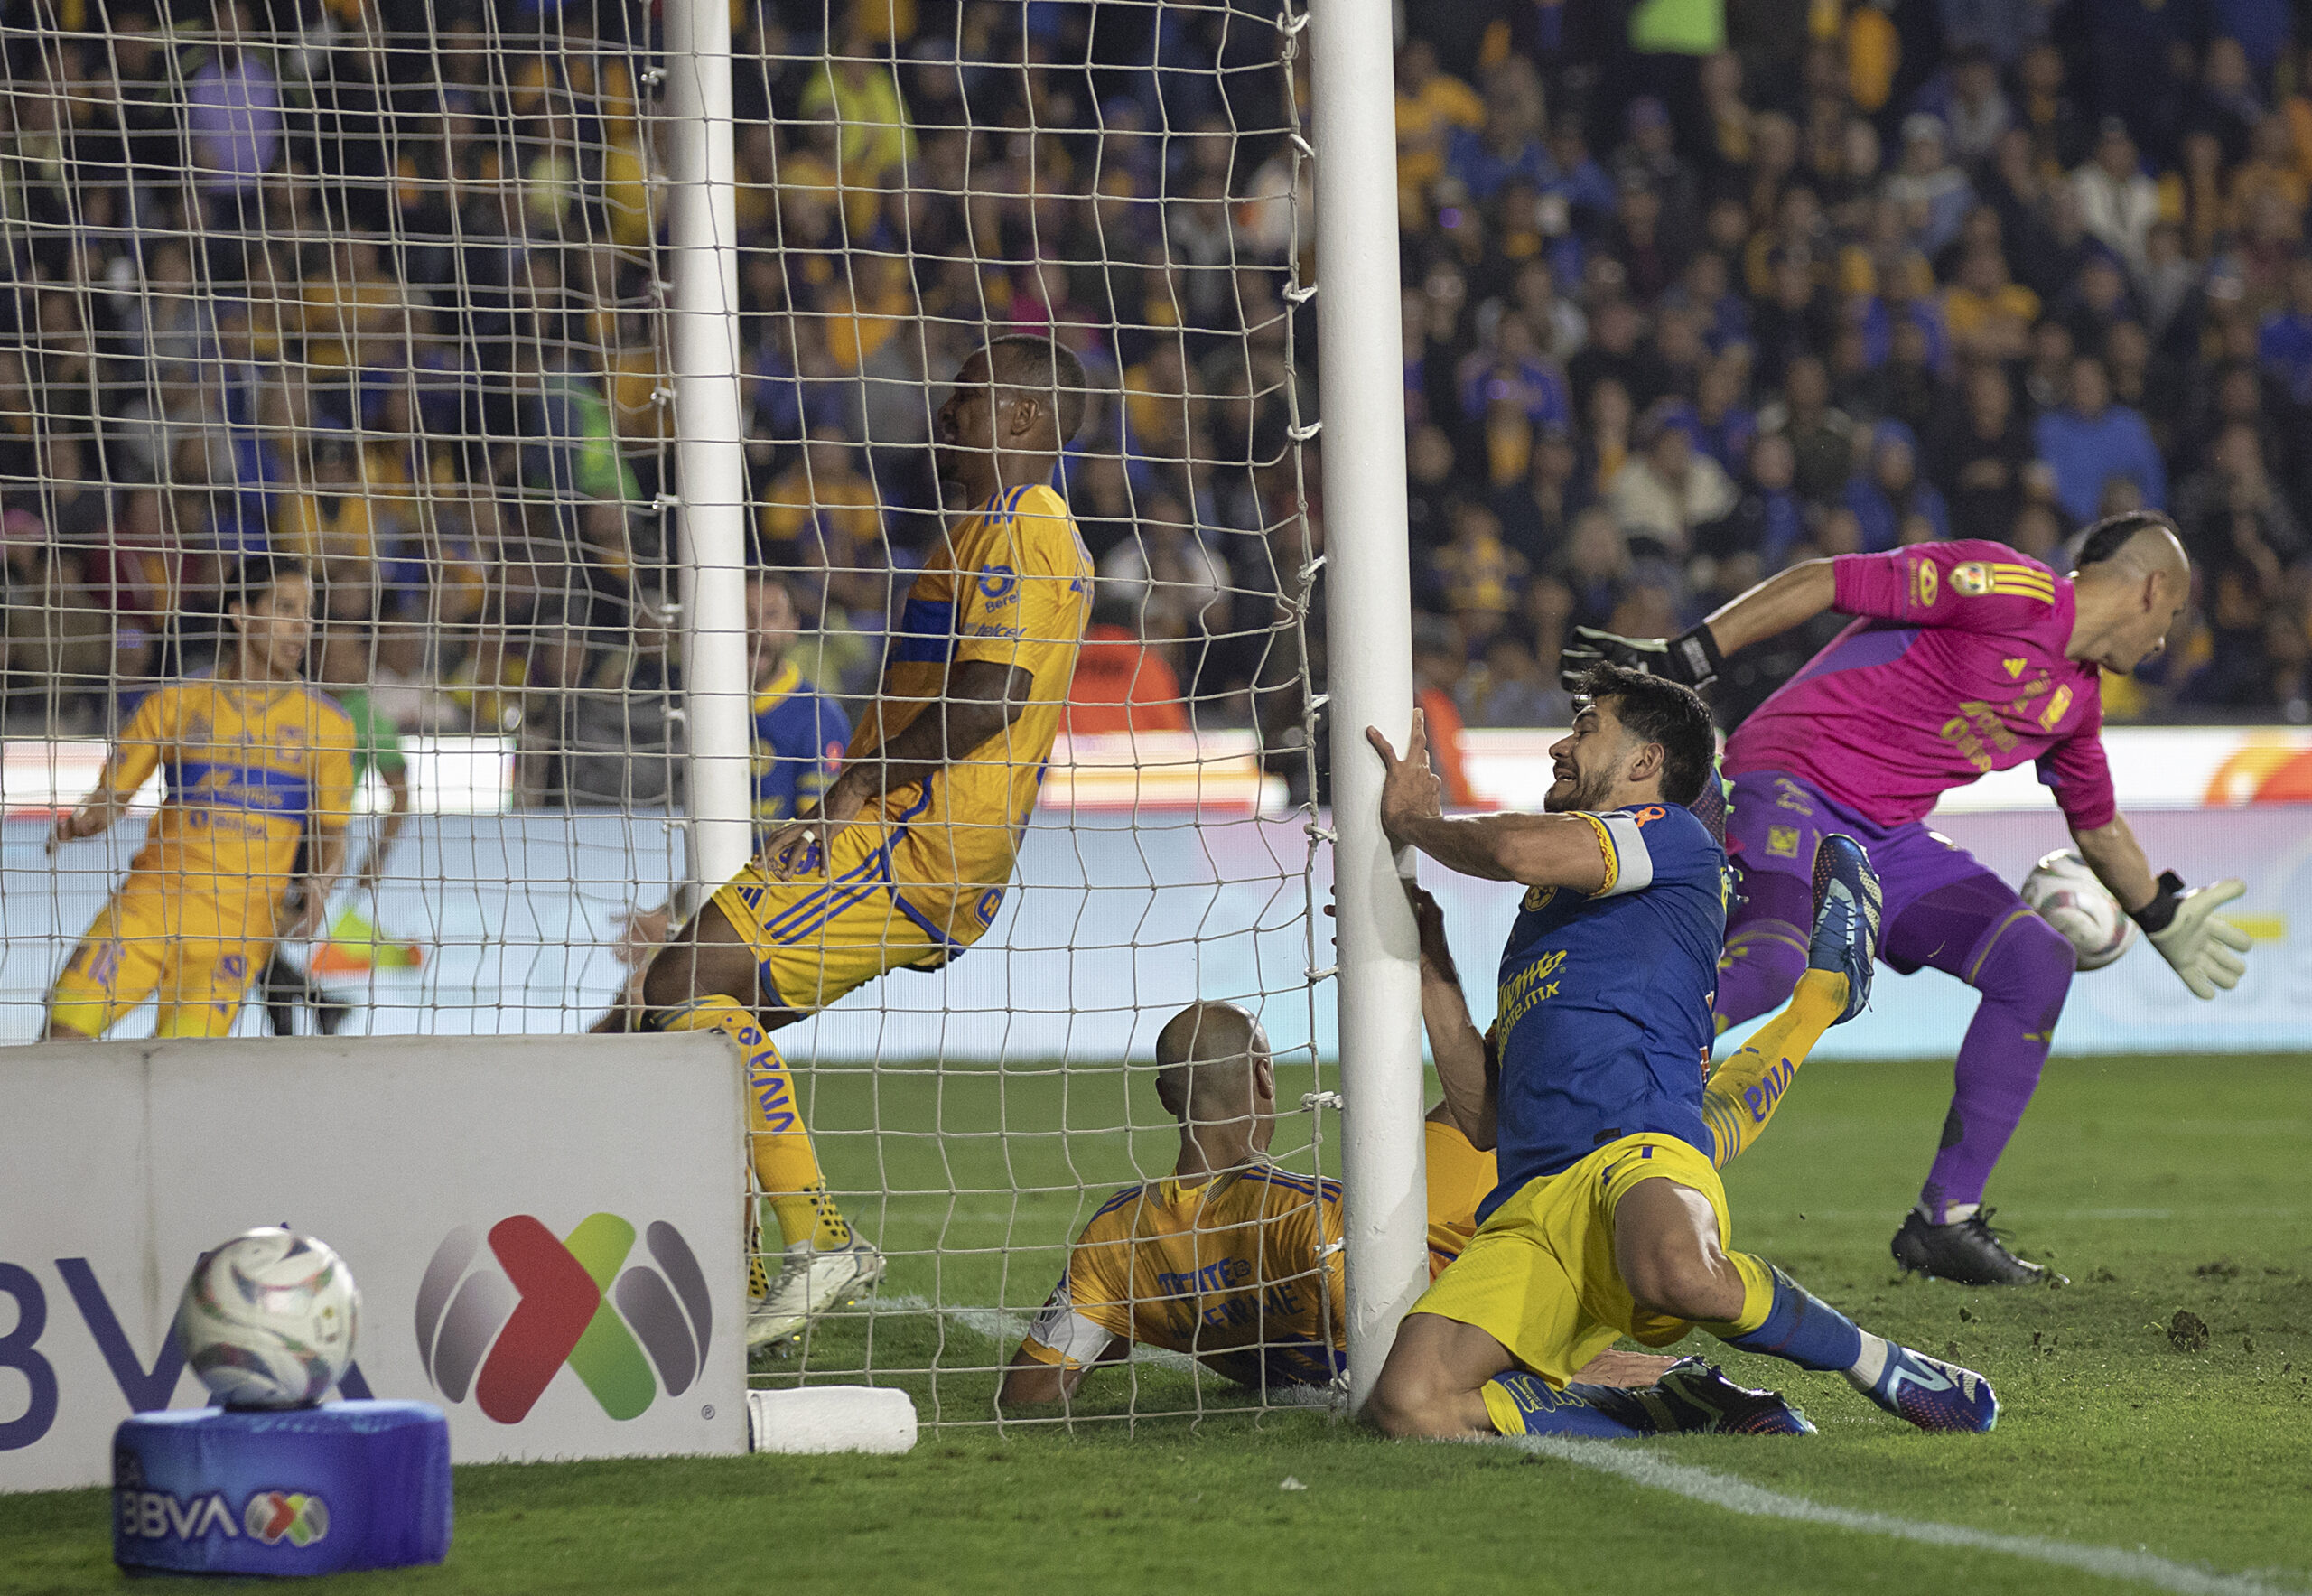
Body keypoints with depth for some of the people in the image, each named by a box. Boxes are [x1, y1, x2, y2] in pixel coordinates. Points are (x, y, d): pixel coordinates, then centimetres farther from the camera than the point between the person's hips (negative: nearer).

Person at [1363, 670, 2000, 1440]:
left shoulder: (1674, 835, 12)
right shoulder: (1547, 917, 36)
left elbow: (1521, 850, -9)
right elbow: (1482, 1115, 31)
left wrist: (1411, 824, 11)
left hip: (1636, 1152, -7)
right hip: (1526, 1207, 7)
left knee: (1675, 1270, -45)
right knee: (1408, 1402, -24)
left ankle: (1881, 1365, -13)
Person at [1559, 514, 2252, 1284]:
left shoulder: (2077, 698, 16)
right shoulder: (2007, 588, -12)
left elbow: (2098, 824, 35)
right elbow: (1824, 583, -16)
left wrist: (2163, 919, 44)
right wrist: (1679, 660, -20)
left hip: (1888, 841, 9)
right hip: (1794, 792, -9)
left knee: (2037, 961, -2)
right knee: (1772, 964, -34)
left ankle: (1946, 1220, 2)